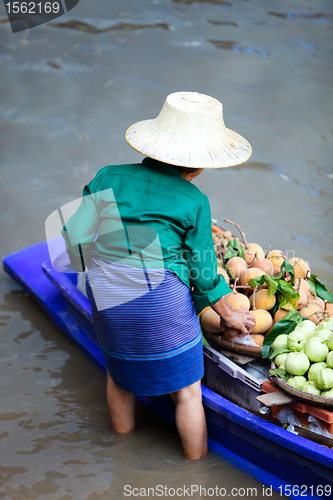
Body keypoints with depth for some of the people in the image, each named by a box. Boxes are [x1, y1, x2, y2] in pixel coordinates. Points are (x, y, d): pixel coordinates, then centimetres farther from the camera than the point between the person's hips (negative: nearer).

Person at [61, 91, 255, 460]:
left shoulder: (108, 177, -1)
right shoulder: (194, 202, -9)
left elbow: (75, 236, 0)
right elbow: (203, 270, -2)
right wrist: (228, 315, 14)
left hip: (107, 300, 5)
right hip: (163, 304, -4)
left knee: (119, 373, 27)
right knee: (186, 390, 14)